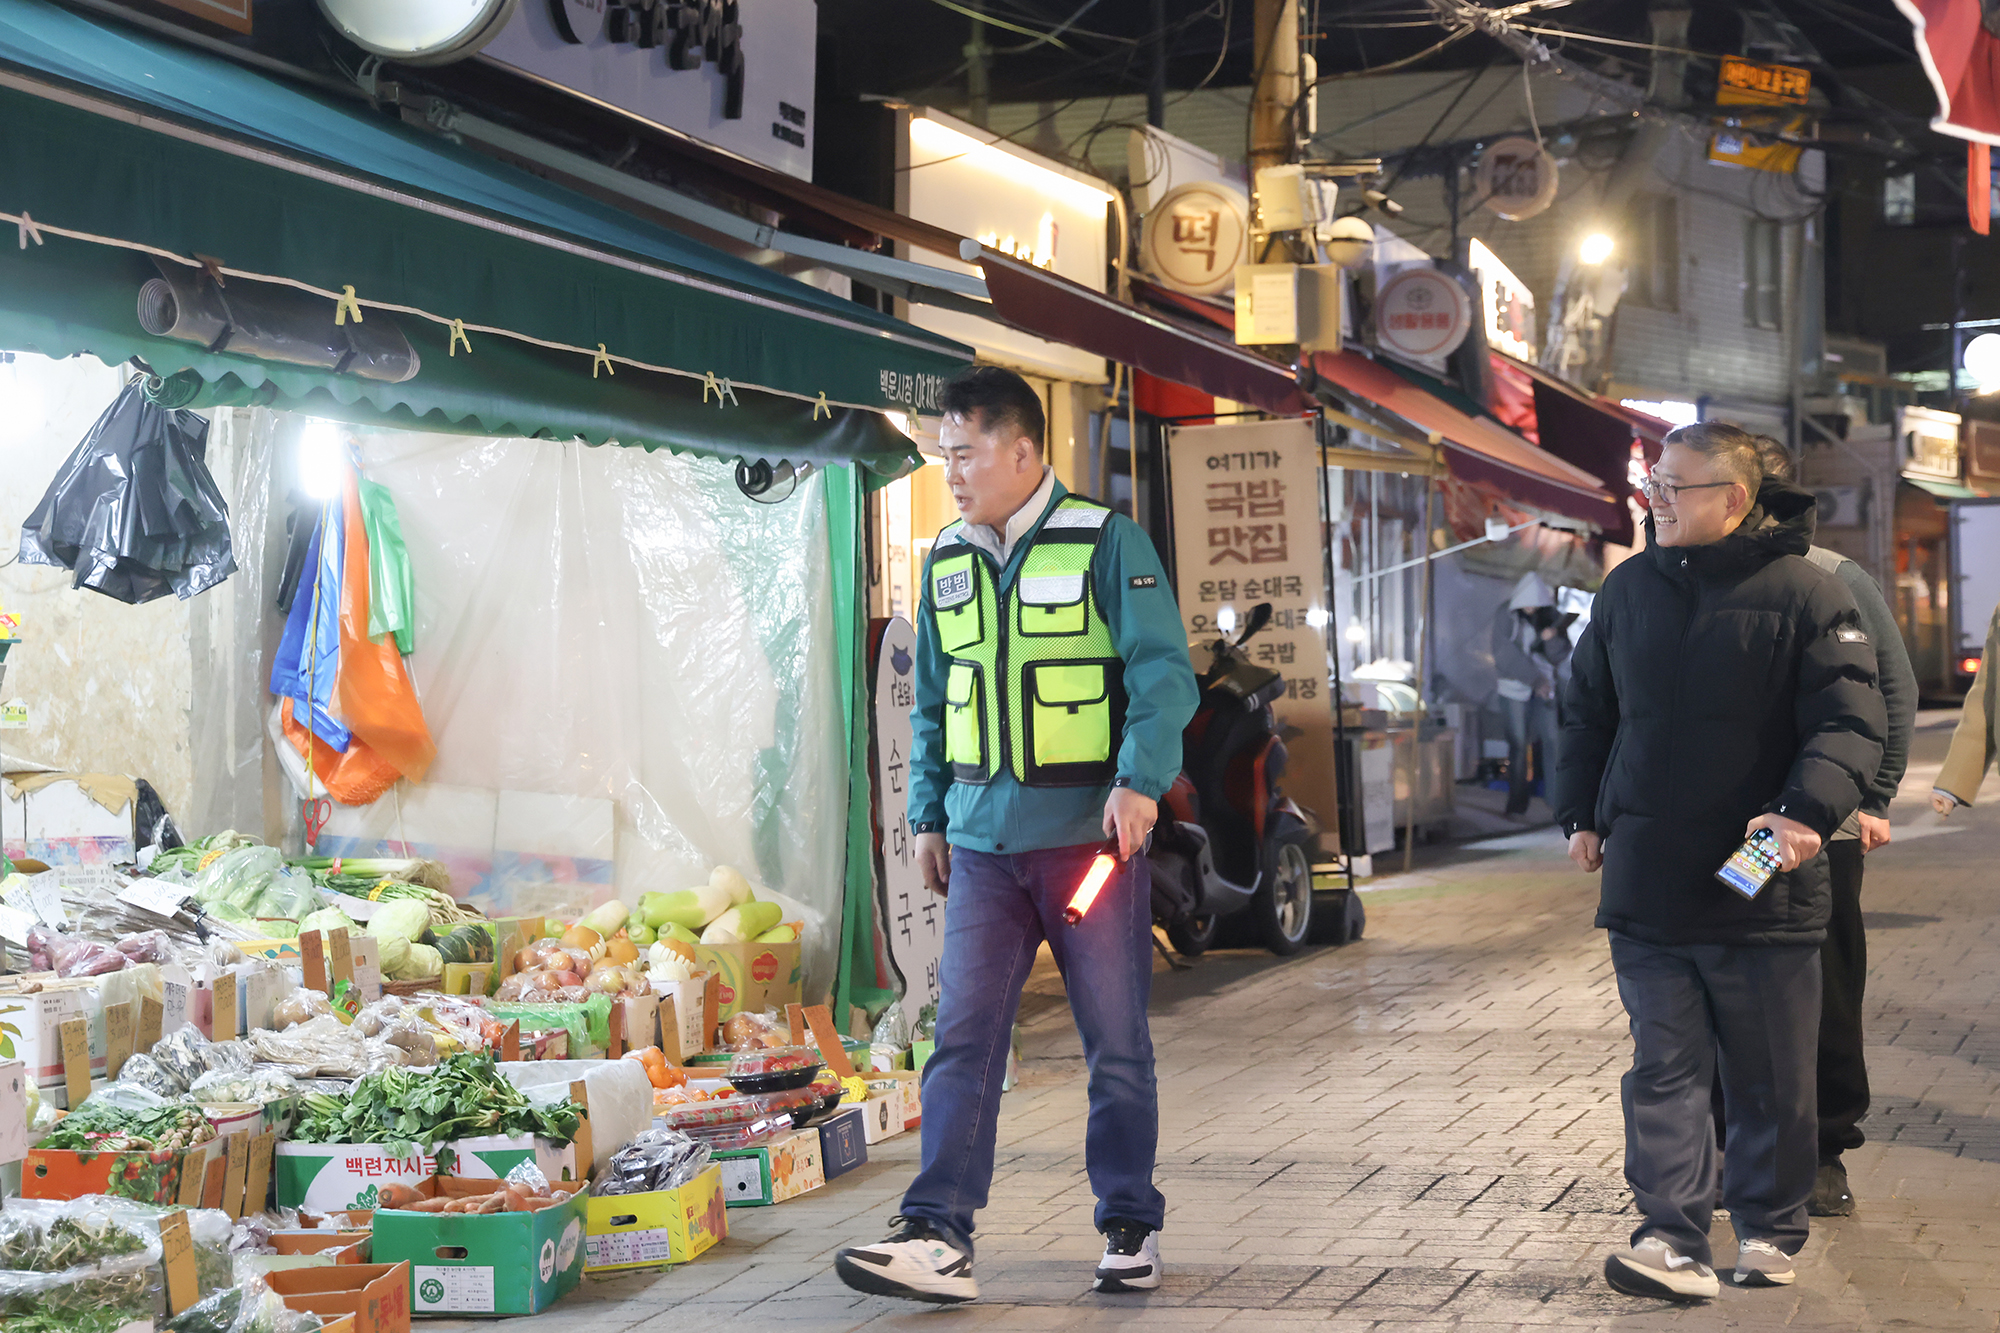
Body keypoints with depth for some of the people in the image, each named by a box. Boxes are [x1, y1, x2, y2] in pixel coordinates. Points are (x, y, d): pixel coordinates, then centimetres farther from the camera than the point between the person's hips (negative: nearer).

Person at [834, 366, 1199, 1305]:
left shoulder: (1106, 543, -4)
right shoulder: (946, 560, 12)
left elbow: (1164, 675, -9)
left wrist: (1139, 780, -21)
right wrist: (929, 812, 16)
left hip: (1090, 834, -4)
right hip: (984, 842, 4)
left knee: (1116, 1042, 4)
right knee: (962, 1037, -5)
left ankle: (1130, 1228, 17)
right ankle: (939, 1235, -8)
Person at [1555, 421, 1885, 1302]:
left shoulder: (1805, 594, -7)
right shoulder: (1629, 588, 8)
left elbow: (1852, 719, -13)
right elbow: (1587, 710, 19)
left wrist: (1810, 810, -27)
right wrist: (1582, 815, 13)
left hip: (1765, 889, -3)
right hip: (1646, 887, 3)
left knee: (1772, 1077, 9)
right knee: (1664, 1067, -1)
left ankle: (1770, 1232, 24)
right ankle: (1673, 1242, -3)